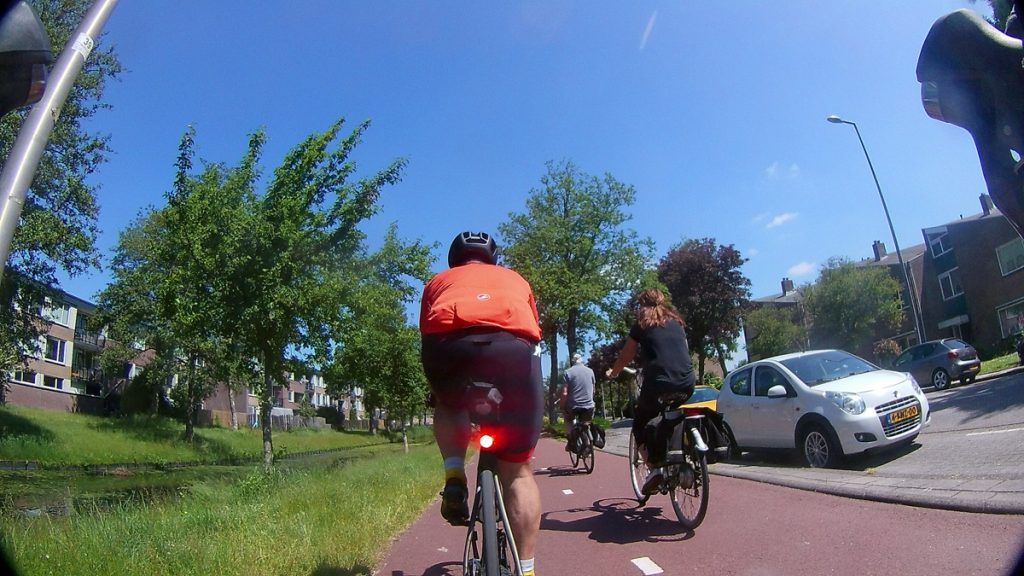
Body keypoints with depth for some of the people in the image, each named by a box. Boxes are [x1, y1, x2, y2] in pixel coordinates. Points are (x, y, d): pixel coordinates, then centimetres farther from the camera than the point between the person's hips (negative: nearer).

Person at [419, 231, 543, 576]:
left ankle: (454, 474, 14)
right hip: (513, 348, 0)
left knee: (448, 407, 35)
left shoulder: (439, 281, 35)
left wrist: (440, 389, 50)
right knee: (518, 471, 12)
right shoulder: (515, 279, 37)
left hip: (449, 345, 1)